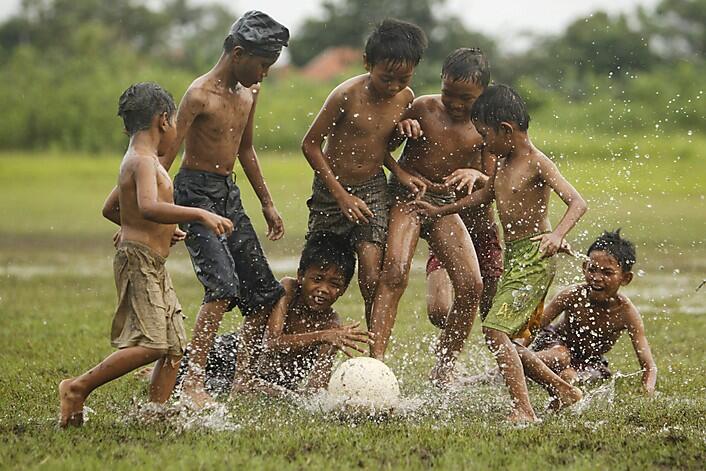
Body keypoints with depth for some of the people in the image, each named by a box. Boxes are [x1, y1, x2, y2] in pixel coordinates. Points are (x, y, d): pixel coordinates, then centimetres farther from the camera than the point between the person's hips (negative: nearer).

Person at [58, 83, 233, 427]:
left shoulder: (136, 160, 17)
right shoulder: (144, 161, -14)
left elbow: (110, 208, 31)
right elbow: (149, 206, -33)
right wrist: (201, 215, -35)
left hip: (154, 268, 11)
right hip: (139, 261, -11)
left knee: (174, 346, 7)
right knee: (150, 344, -18)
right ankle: (78, 389, -10)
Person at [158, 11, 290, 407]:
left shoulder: (249, 92, 9)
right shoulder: (200, 95, -16)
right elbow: (166, 157, -17)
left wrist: (268, 204, 24)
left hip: (230, 195, 9)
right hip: (196, 193, -9)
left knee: (265, 293, 9)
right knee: (223, 285, -24)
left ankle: (243, 379, 20)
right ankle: (193, 384, -25)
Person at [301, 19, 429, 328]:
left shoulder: (406, 98, -5)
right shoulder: (347, 96, -20)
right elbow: (310, 144, -13)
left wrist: (400, 173, -3)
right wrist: (341, 195, -14)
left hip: (373, 189, 2)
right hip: (332, 190, -2)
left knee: (372, 277, -13)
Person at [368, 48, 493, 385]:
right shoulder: (423, 109, -8)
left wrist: (489, 238, 1)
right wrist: (400, 129, -19)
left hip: (446, 205, 4)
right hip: (407, 197, -3)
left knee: (471, 286, -6)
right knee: (395, 272, -26)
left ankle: (443, 369, 10)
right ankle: (375, 360, -33)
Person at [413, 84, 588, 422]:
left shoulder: (537, 163, -14)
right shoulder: (504, 161, 12)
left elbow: (577, 202, -23)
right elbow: (487, 194, 31)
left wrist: (557, 235, -40)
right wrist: (441, 211, 38)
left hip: (534, 257, -9)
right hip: (512, 257, 9)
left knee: (495, 329, -21)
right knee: (505, 340, 12)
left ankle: (523, 411, -24)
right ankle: (563, 391, 24)